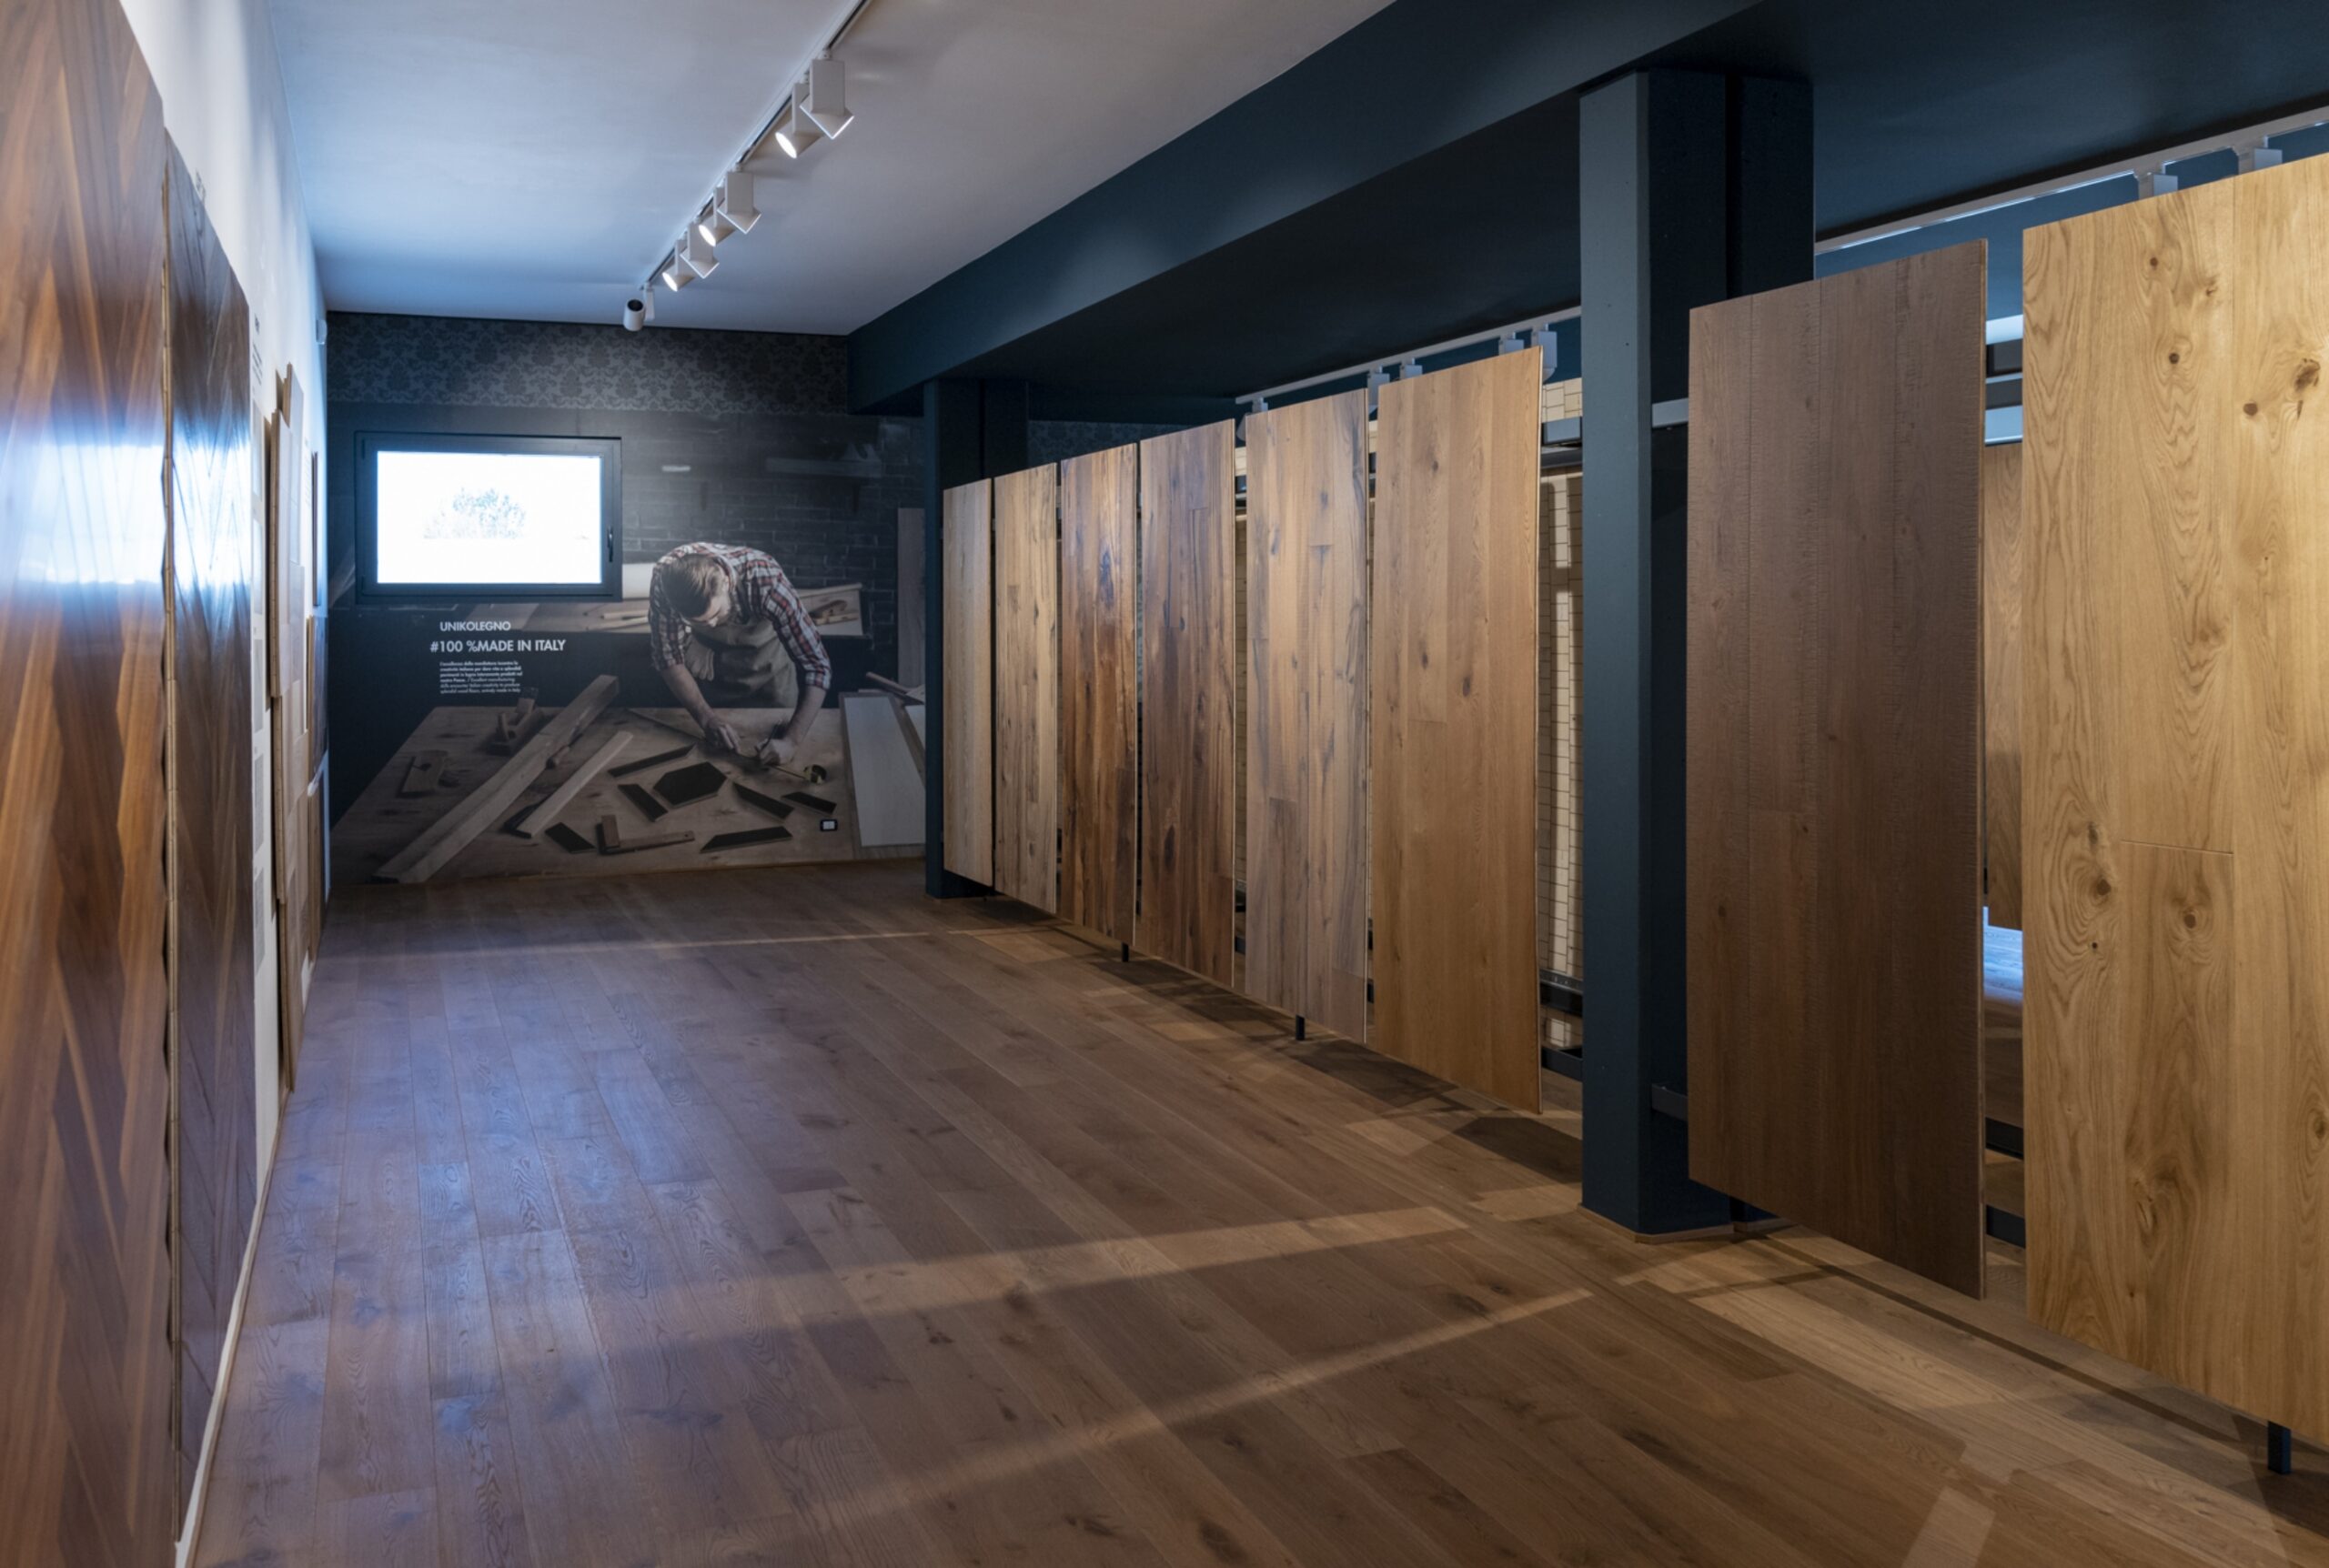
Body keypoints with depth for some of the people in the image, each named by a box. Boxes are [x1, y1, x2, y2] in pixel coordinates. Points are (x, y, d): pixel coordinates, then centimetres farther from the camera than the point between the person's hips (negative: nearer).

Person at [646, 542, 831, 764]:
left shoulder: (766, 582, -43)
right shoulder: (667, 577, -36)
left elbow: (817, 665, -41)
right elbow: (668, 655, -24)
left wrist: (791, 741, -51)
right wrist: (706, 718, -35)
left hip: (762, 644, -1)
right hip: (702, 645, 2)